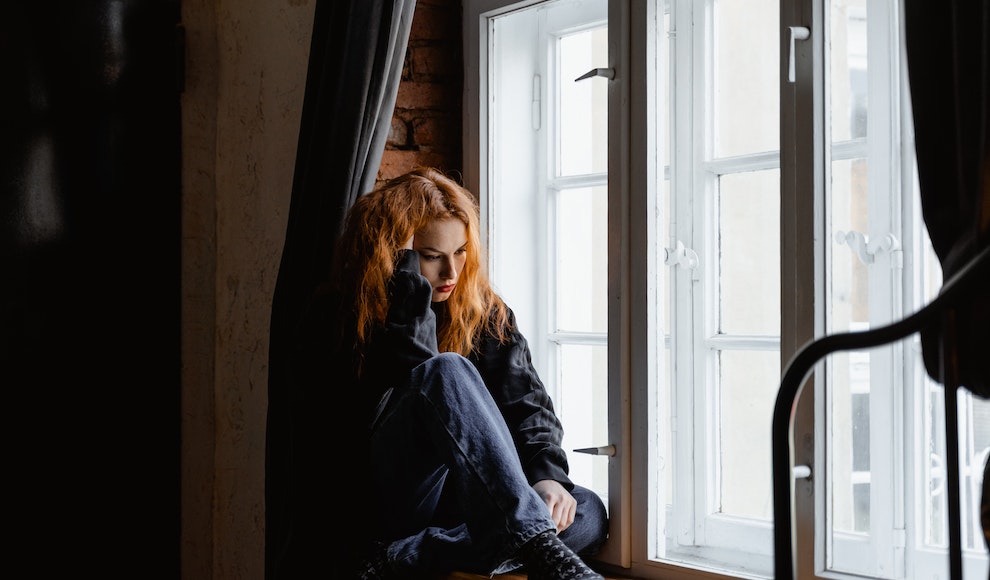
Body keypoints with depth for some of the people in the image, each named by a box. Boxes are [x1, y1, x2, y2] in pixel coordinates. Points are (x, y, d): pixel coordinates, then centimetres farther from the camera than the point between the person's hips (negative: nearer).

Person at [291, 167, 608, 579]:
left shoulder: (484, 312, 11)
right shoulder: (339, 316, -1)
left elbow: (527, 402, 1)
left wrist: (547, 475, -18)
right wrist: (406, 273, -15)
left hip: (467, 505, 5)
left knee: (588, 514, -25)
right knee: (447, 371, -31)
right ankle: (537, 546, -44)